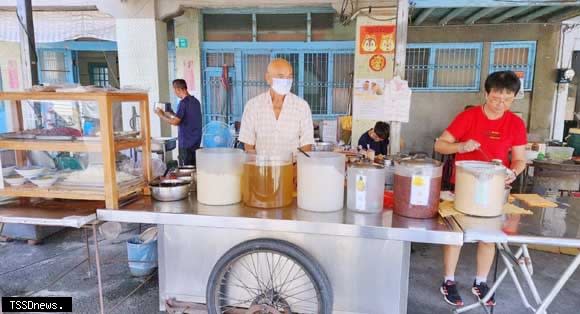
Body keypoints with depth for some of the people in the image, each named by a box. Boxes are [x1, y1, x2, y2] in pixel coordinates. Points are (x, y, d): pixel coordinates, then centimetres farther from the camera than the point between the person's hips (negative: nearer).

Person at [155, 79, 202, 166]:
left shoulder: (184, 102, -14)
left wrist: (161, 115, -4)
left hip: (186, 143, -8)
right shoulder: (195, 101, 10)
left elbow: (175, 122, -17)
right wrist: (170, 115, 23)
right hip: (196, 142, 8)